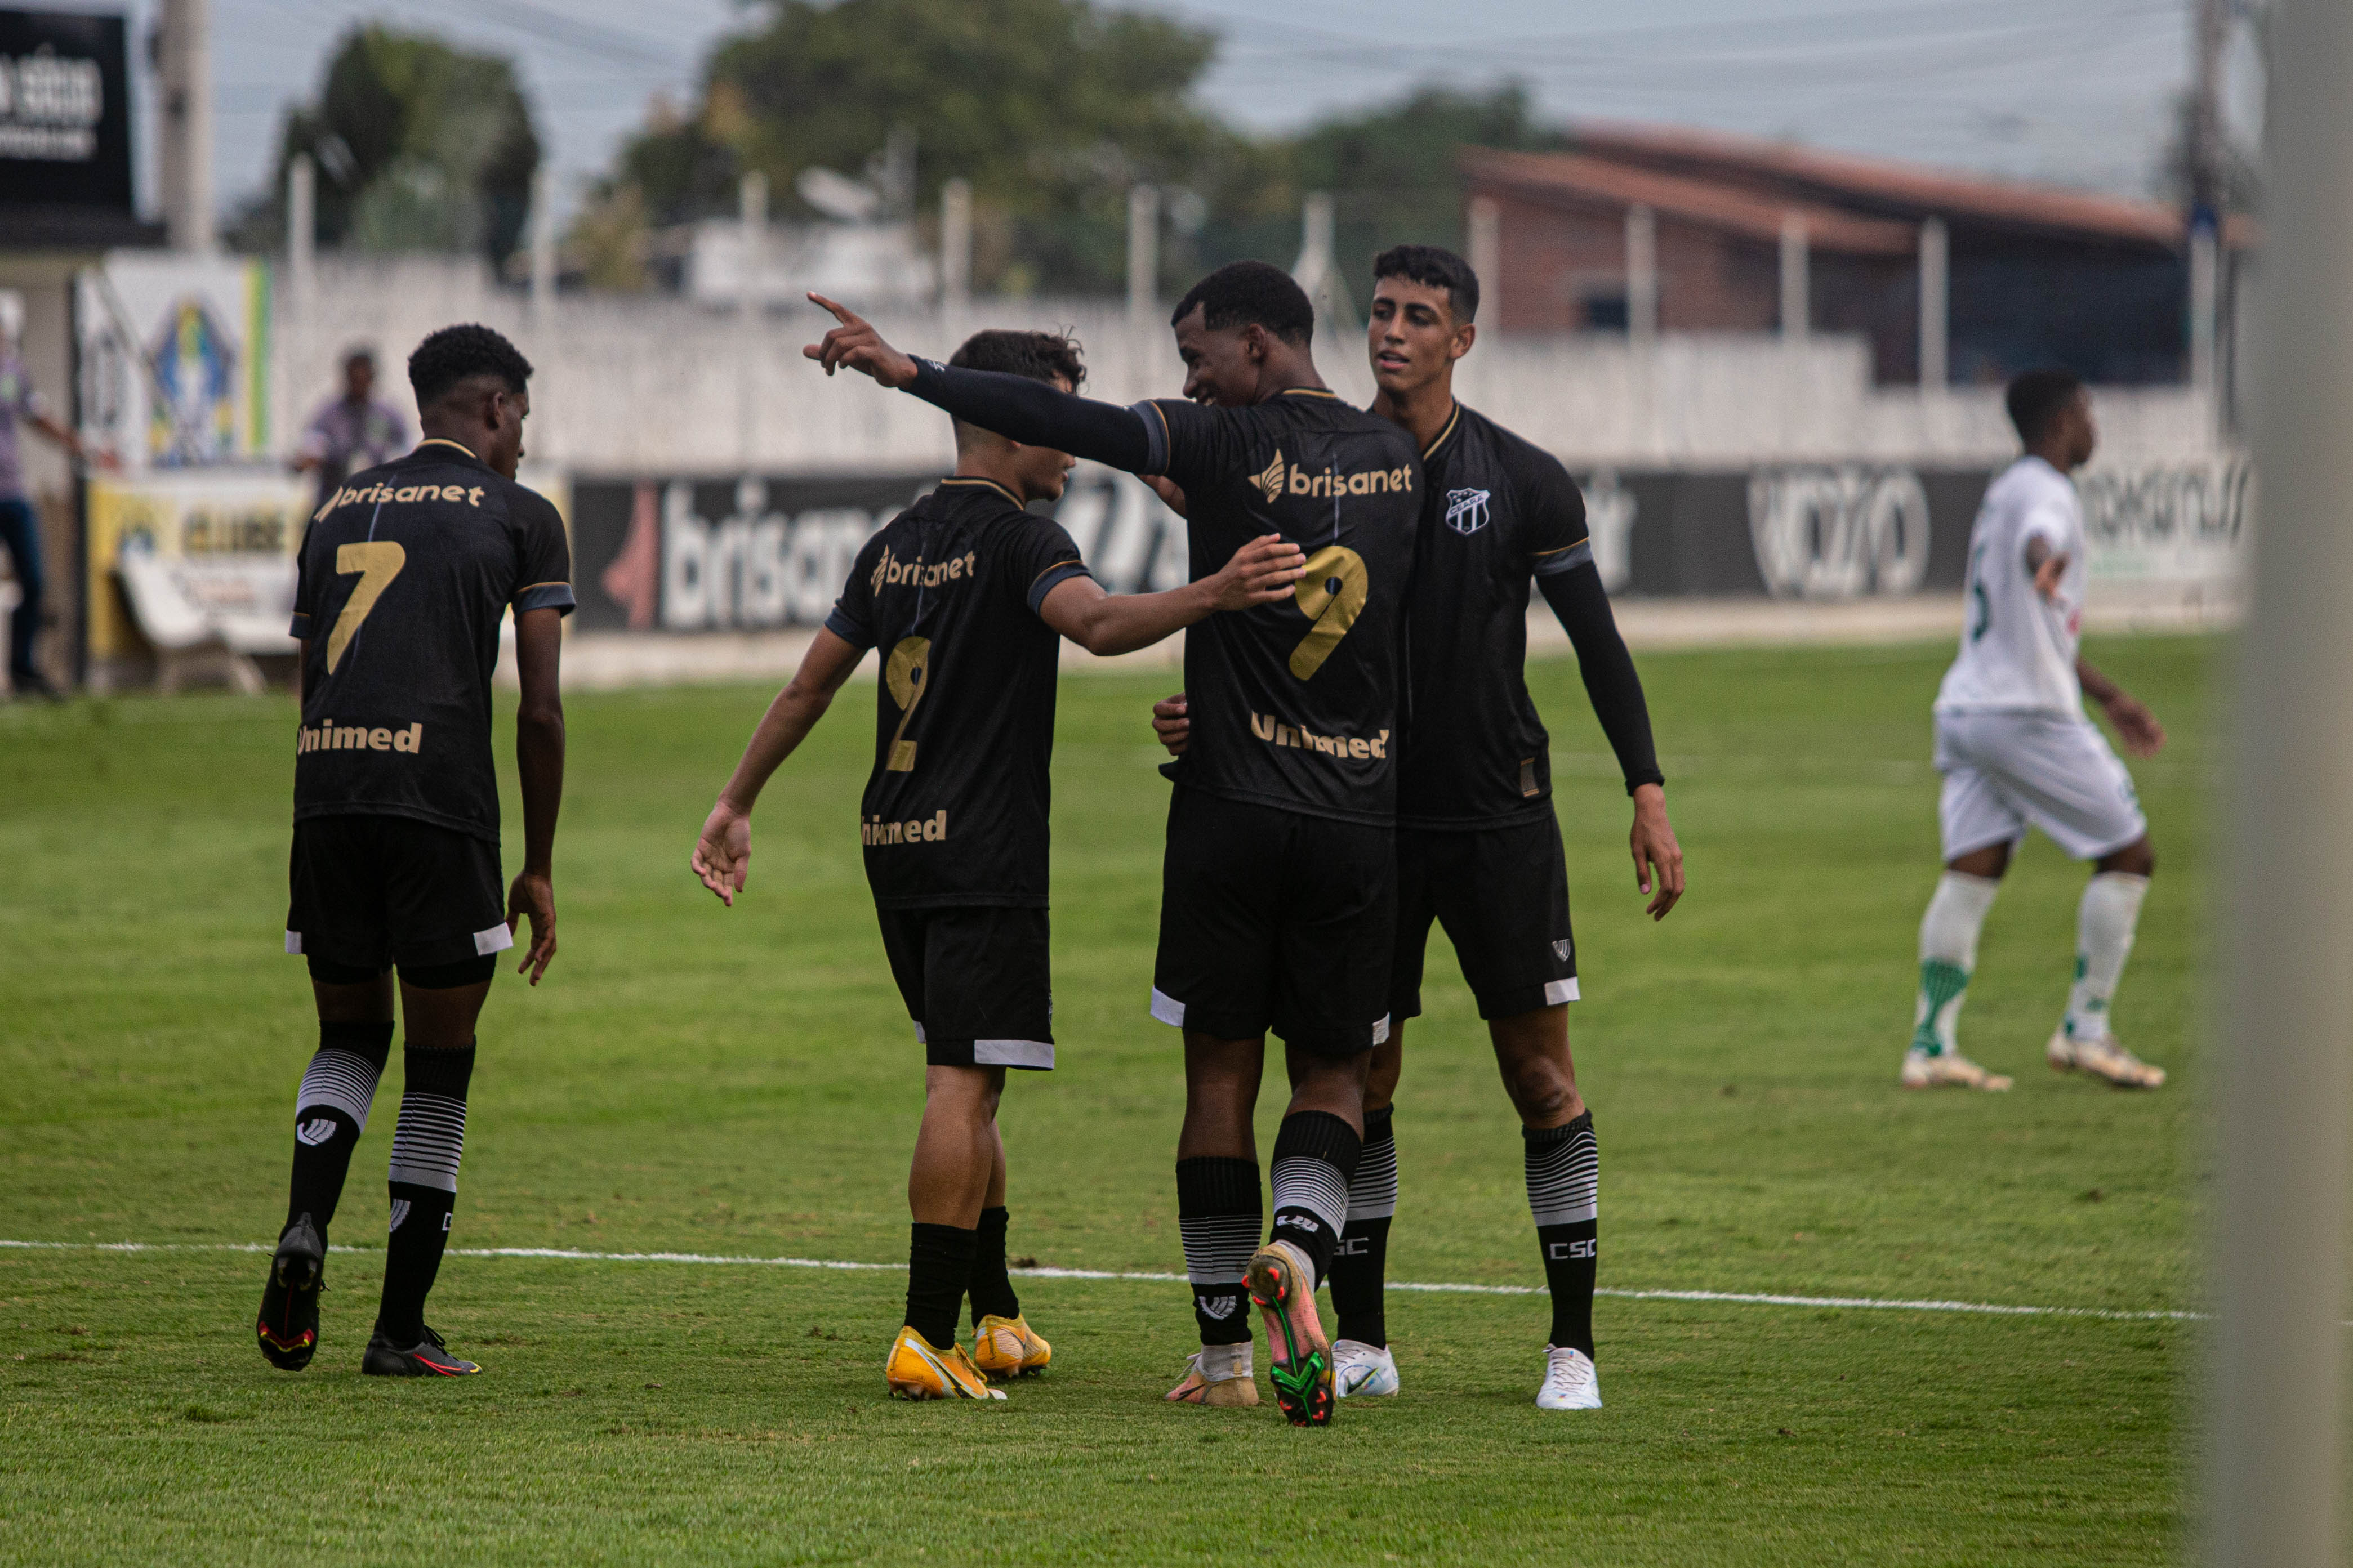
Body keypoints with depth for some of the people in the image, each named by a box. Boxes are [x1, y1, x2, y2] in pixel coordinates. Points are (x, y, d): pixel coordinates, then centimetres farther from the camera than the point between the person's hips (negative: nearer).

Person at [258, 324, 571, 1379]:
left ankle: (304, 1228, -8)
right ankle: (401, 1331, 9)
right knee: (440, 1067, 7)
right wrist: (539, 869, 9)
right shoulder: (518, 518, 7)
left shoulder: (337, 511, 21)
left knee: (350, 1038, 20)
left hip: (325, 789, 4)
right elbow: (540, 710, 2)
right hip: (442, 798, -4)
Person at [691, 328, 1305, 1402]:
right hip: (985, 854, -8)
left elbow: (811, 682, 20)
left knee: (962, 1083, 16)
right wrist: (1214, 595, -42)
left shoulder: (896, 545, 14)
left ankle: (997, 1317, 22)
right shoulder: (1018, 539, -9)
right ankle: (928, 1335, -16)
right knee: (964, 1085, -10)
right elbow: (1099, 624, -30)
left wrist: (737, 802, 28)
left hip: (894, 844, 8)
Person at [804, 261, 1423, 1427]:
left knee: (1221, 1071, 6)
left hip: (1233, 807, -3)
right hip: (1362, 818, 3)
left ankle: (1222, 1355, 8)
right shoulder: (1397, 460, 7)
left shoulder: (1234, 445, -8)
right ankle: (1299, 1243, -19)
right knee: (1332, 1072, 11)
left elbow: (1073, 426, -14)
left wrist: (911, 373, -12)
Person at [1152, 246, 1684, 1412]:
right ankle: (1359, 1340, 12)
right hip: (1367, 814, 1)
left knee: (1541, 1075, -3)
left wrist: (1647, 793, -4)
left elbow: (1597, 641, 3)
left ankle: (1572, 1346, 2)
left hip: (1501, 819, -1)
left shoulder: (1525, 482, -1)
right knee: (1361, 1076, 2)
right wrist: (1203, 717, -13)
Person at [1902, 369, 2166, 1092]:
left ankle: (1931, 1046, -7)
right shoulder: (2044, 491, -8)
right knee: (2129, 856, 2)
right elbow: (2037, 540, -35)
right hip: (2028, 715, -9)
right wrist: (2046, 566, -59)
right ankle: (2085, 1028, 2)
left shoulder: (2002, 494, 23)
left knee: (1969, 877, 2)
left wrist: (2110, 697, 41)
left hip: (1965, 708, 9)